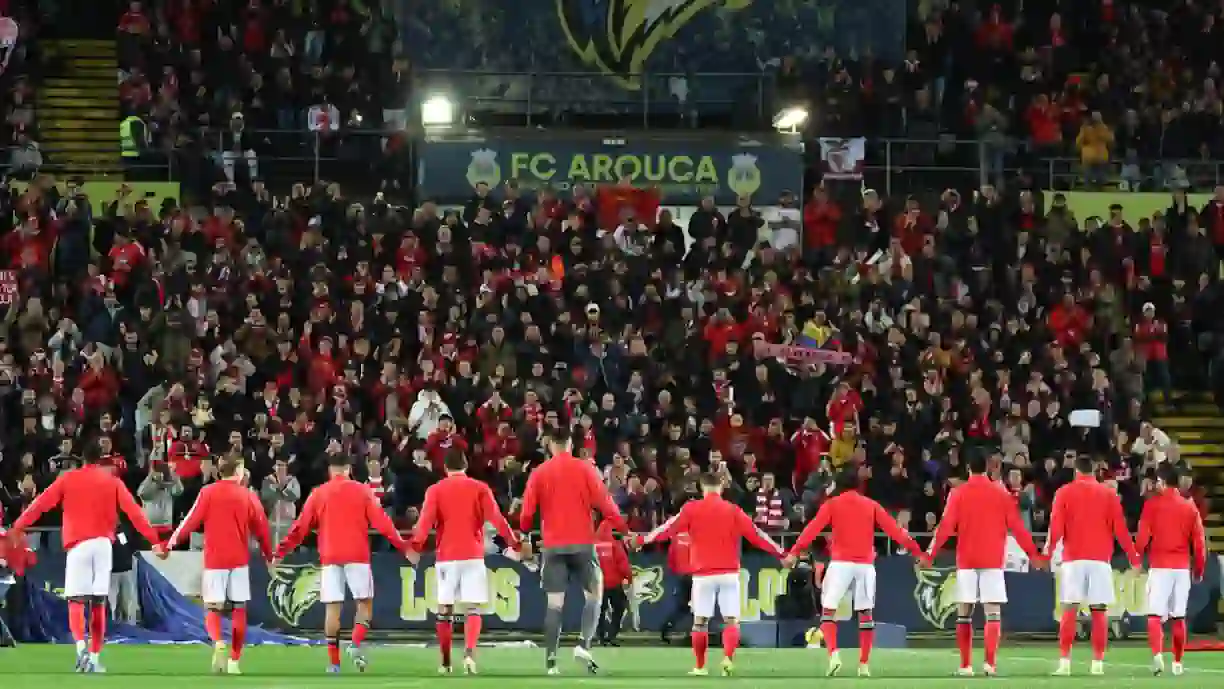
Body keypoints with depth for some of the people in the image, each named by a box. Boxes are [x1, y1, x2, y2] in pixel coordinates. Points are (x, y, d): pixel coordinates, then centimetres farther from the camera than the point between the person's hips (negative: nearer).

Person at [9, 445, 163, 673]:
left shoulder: (68, 479, 7)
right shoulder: (112, 481, 8)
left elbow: (40, 504, 3)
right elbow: (132, 511, 1)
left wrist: (17, 528, 5)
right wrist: (153, 537, 2)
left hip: (78, 544, -1)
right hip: (103, 543, 1)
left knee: (76, 601, -1)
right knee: (99, 603, 7)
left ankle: (81, 646, -25)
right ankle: (94, 657, 5)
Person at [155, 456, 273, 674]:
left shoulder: (208, 493, -2)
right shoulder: (247, 496, 1)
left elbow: (190, 521, -7)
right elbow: (261, 528, 5)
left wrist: (169, 545, -4)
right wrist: (269, 556, 18)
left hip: (214, 560, -1)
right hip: (239, 559, 1)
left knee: (212, 609, 3)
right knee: (239, 609, 10)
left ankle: (218, 643, -27)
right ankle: (234, 661, 9)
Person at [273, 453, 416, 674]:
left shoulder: (319, 494, 7)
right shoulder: (362, 491, 3)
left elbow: (301, 526, 6)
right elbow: (381, 522, -3)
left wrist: (281, 552, 14)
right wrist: (403, 547, 1)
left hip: (330, 557, 2)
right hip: (357, 556, -2)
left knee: (333, 607, 2)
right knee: (365, 602, 9)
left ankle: (333, 661, 0)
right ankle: (356, 644, -12)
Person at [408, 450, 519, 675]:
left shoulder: (435, 491, 4)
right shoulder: (480, 488, 4)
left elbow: (426, 521, -10)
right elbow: (496, 518, -5)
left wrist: (415, 546, -19)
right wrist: (514, 543, -1)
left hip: (446, 557, 1)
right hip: (473, 555, -1)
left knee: (445, 610, 10)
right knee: (472, 608, -2)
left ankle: (445, 662, 12)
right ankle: (469, 652, -24)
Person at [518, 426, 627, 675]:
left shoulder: (539, 473, 3)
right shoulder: (585, 468, -1)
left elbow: (527, 512, 4)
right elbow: (604, 504, -6)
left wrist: (523, 531, 23)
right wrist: (624, 528, 3)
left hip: (553, 545, 2)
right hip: (582, 543, -1)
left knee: (554, 603, 2)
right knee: (593, 595, 10)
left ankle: (551, 660, -5)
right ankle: (583, 644, -11)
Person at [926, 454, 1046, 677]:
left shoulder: (958, 494, 1)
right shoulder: (1001, 494, 1)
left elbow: (946, 527, -5)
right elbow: (1017, 527, 0)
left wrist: (930, 554, 1)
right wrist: (1033, 554, 7)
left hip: (966, 561, 0)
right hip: (992, 561, 0)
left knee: (964, 614, 7)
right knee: (993, 613, -2)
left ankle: (966, 665, 4)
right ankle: (990, 662, -18)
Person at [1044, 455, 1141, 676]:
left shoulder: (1064, 493, 3)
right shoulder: (1109, 494, 5)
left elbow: (1056, 527, -3)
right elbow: (1120, 529, 3)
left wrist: (1048, 551, 5)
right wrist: (1133, 557, 10)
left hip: (1073, 558, 0)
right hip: (1100, 559, 0)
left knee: (1070, 611, 0)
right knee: (1099, 611, 2)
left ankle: (1064, 662, -7)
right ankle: (1098, 663, -2)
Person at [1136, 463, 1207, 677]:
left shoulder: (1152, 504, -3)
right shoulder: (1189, 507, 6)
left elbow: (1143, 537, -8)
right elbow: (1199, 542, 6)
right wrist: (1199, 569, 15)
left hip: (1159, 567, -3)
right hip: (1182, 568, 3)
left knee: (1155, 616, -4)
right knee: (1178, 617, 11)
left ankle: (1157, 655, -25)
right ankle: (1177, 663, 13)